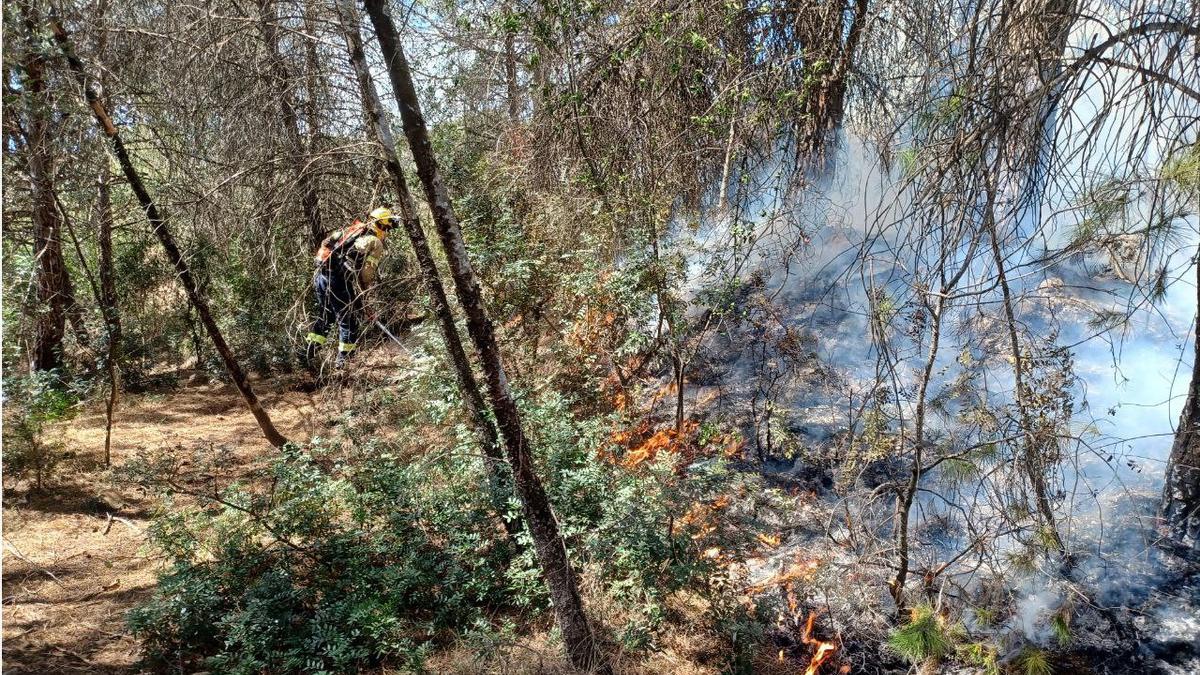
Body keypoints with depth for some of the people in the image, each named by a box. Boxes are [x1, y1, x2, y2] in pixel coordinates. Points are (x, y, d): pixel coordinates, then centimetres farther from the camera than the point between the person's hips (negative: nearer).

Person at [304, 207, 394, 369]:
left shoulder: (350, 229, 19)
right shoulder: (375, 243, -1)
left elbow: (326, 243, 19)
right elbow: (367, 272, -9)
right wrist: (361, 295, 2)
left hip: (320, 275, 7)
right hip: (339, 281, -7)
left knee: (324, 317, 22)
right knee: (348, 322, 7)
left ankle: (308, 353, 21)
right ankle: (343, 360, 11)